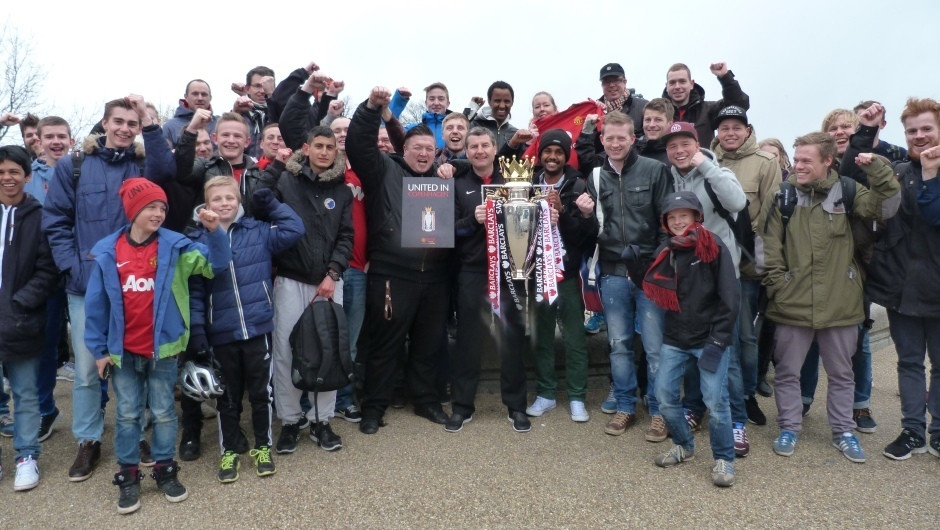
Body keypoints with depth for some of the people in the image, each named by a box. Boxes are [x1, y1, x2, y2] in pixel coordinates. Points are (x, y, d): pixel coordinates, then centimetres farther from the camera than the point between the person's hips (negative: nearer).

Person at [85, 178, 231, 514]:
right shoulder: (107, 252, -3)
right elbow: (96, 304, 1)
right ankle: (128, 475, 27)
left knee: (163, 411, 12)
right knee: (128, 414, 13)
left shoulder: (175, 246, -6)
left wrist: (215, 232, -28)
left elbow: (216, 265, -12)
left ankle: (165, 470, 27)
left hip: (162, 347, -1)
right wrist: (99, 349, 2)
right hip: (122, 351, 1)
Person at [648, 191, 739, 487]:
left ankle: (724, 459, 11)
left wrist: (718, 340, -14)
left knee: (715, 400, -9)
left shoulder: (714, 248, -8)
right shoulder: (665, 252, 6)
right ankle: (684, 445, 26)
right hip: (675, 339, 5)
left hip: (710, 339, -5)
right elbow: (658, 294, 16)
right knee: (665, 395, 2)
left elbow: (730, 297, -11)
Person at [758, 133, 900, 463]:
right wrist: (777, 284, -6)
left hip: (841, 304, 1)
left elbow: (887, 207, -8)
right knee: (787, 371, 10)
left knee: (841, 373, 15)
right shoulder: (781, 197, -2)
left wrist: (878, 169, -17)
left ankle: (843, 431, 31)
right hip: (793, 303, -1)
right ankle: (789, 428, 26)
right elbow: (767, 246, -1)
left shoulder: (847, 192, 1)